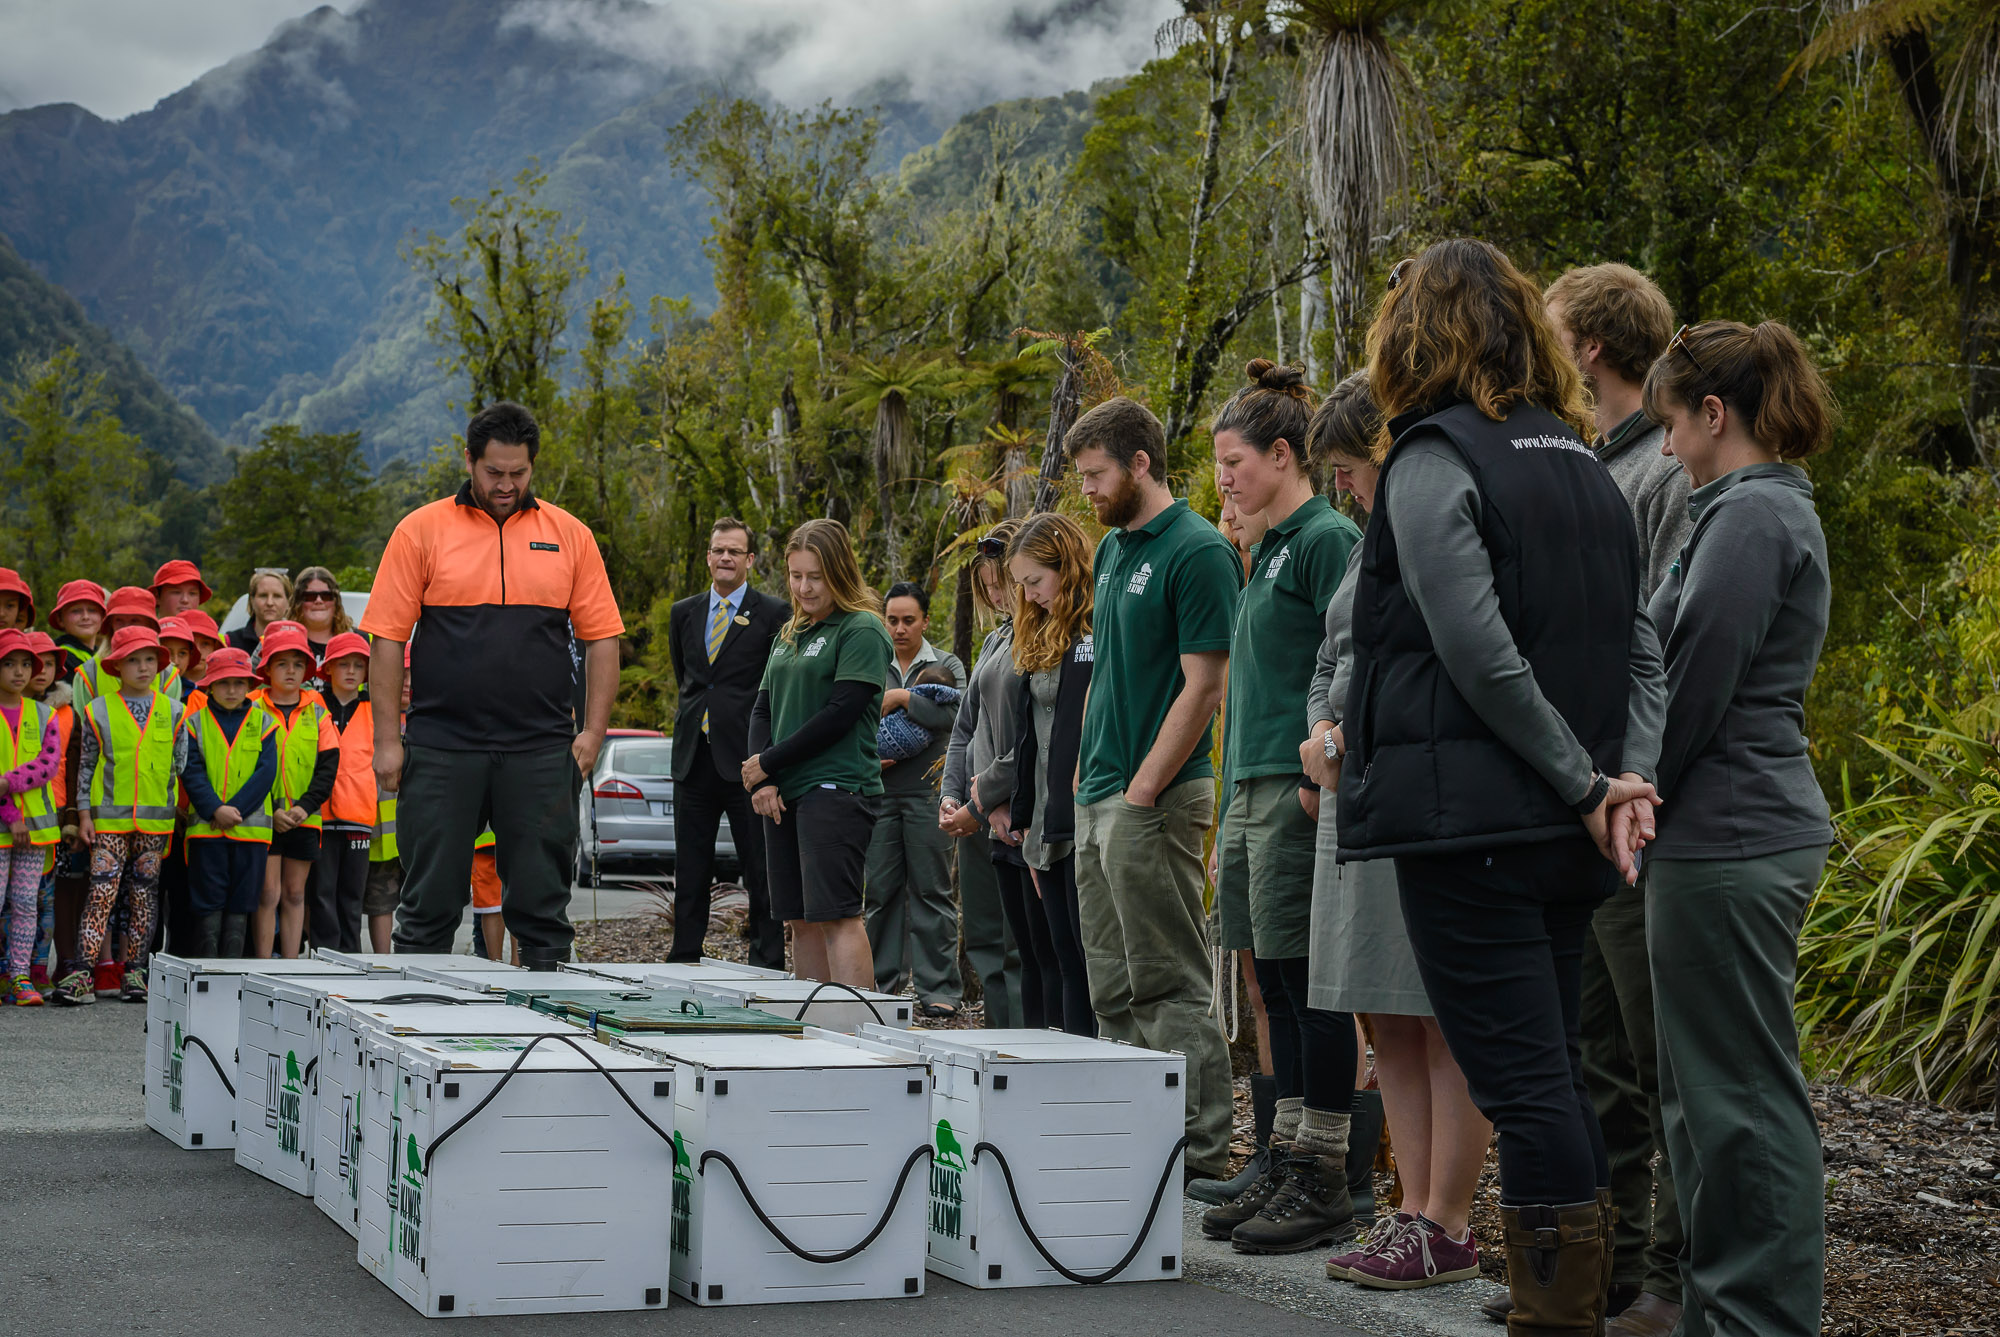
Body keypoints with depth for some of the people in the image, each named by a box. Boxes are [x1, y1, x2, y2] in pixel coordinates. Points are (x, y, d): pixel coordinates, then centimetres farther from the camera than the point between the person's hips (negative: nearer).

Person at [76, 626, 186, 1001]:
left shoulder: (173, 712, 7)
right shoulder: (99, 711, 3)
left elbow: (181, 767, 10)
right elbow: (87, 765, 6)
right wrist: (84, 814, 2)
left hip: (156, 819, 2)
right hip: (110, 817, -2)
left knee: (144, 897, 5)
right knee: (102, 893, -9)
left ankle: (134, 972, 11)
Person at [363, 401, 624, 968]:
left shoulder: (570, 536, 8)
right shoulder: (422, 530, 3)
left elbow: (601, 638, 9)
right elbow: (387, 639, 1)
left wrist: (593, 730, 0)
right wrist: (387, 739, -3)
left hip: (542, 749, 1)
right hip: (442, 746, -1)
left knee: (543, 901, 5)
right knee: (430, 900, 3)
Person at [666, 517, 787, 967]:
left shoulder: (772, 614, -1)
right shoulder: (683, 613, 14)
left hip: (746, 760, -5)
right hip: (693, 757, 5)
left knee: (761, 871, -2)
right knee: (690, 871, 9)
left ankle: (767, 964, 4)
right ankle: (683, 960, 15)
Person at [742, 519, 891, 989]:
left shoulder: (862, 630, -6)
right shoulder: (789, 634, 19)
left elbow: (839, 715, -13)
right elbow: (762, 708, 15)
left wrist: (768, 763, -8)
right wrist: (762, 781, -1)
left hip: (837, 791, -8)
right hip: (784, 795, 8)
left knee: (837, 914, -13)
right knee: (801, 919, 8)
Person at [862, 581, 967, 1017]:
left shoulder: (946, 665, 5)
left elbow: (952, 716, -12)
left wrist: (902, 698, -9)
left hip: (928, 790, -3)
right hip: (880, 791, 3)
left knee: (931, 891, -2)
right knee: (881, 890, 4)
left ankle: (938, 990, 1)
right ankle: (883, 983, 12)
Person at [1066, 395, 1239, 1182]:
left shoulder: (1198, 552, -12)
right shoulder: (1112, 549, 15)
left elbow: (1202, 684, -16)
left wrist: (1141, 794, -17)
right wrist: (1086, 768, 14)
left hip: (1155, 799, -9)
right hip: (1100, 794, 9)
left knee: (1170, 990, -5)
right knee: (1114, 992, 12)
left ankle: (1201, 1155, 1)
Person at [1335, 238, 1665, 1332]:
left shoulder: (1433, 461, -9)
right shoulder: (1582, 466, 15)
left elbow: (1481, 656, -18)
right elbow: (1641, 650, 10)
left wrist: (1585, 785, -11)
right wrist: (1628, 776, -1)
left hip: (1469, 820, -8)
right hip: (1565, 832, 8)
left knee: (1522, 1083, -6)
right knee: (1551, 1070, 15)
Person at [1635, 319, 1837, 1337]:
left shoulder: (1750, 517, -15)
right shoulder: (1775, 509, 17)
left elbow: (1694, 692, -18)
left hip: (1729, 841, -11)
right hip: (1749, 830, 11)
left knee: (1742, 1094, -4)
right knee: (1705, 1087, 16)